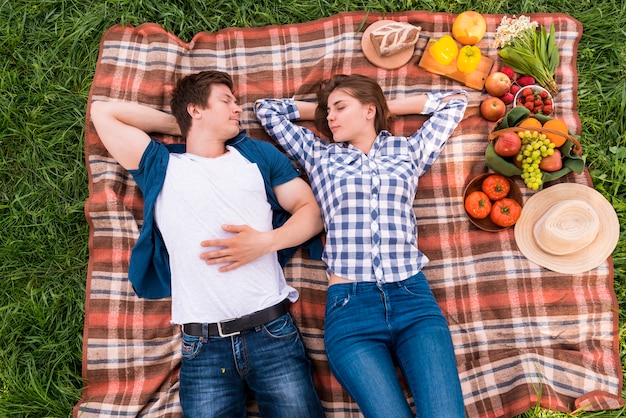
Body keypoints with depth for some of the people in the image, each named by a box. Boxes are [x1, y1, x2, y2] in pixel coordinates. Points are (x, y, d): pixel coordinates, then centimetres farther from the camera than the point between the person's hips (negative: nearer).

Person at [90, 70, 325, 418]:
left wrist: (266, 241, -7)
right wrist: (175, 124, 17)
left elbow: (311, 211, 11)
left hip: (272, 332, 1)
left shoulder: (258, 154, 16)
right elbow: (102, 112, 15)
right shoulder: (160, 167, 14)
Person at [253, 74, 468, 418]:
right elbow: (266, 109, 26)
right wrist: (318, 110, 28)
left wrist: (387, 106, 28)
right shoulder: (318, 154, 18)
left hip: (413, 299, 1)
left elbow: (455, 101, 28)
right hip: (349, 307, -1)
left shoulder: (408, 150, 18)